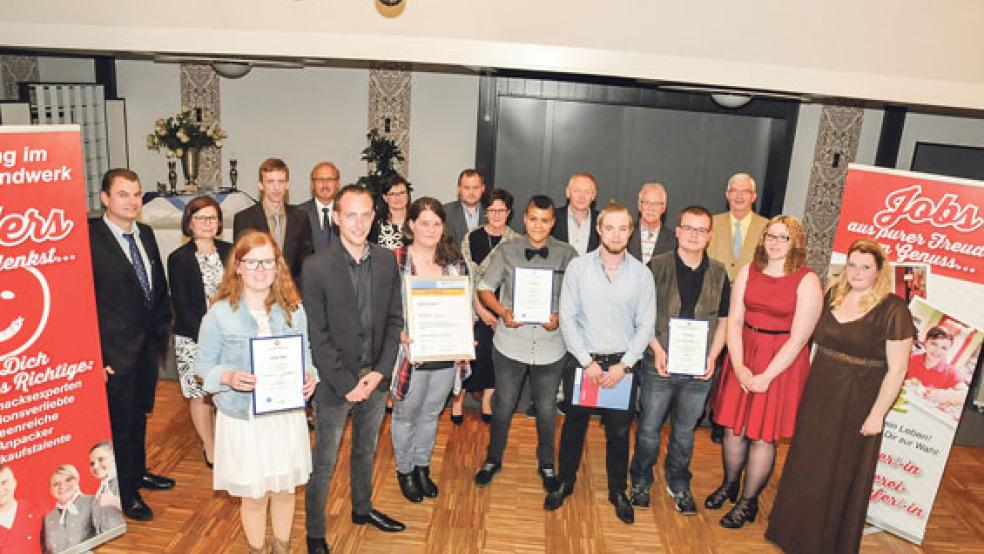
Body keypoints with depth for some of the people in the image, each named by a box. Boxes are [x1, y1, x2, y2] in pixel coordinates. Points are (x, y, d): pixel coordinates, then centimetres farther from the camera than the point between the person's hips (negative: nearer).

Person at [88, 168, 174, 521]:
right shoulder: (90, 238, -18)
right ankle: (126, 492, 28)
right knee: (120, 422, 9)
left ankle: (139, 472, 43)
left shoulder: (146, 234, 4)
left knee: (139, 415, 23)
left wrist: (162, 331, 10)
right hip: (116, 353, -7)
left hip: (148, 346, 7)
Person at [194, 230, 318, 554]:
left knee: (284, 490, 18)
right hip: (242, 417, -2)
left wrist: (310, 376, -15)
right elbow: (203, 364, -4)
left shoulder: (294, 309, -2)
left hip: (287, 413, 3)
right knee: (253, 496, 13)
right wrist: (228, 377, -23)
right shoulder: (219, 314, -11)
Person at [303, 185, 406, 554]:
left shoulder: (386, 261, -2)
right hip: (334, 383, -4)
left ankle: (363, 509, 46)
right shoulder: (317, 267, -15)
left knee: (366, 451, 24)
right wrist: (346, 384, -15)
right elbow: (317, 336, -14)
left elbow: (395, 320, 2)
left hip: (375, 379, 4)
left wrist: (380, 371, -7)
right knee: (324, 463, 10)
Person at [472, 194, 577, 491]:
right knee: (503, 405, 13)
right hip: (511, 341, 0)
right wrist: (503, 312, -14)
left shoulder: (567, 254, -2)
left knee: (546, 409, 14)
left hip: (550, 344, 0)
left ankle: (546, 465, 37)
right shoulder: (506, 251, -2)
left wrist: (560, 318, -15)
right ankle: (493, 460, 36)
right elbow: (485, 289, 3)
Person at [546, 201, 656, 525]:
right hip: (582, 361, 0)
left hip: (623, 364, 1)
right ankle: (565, 483, 33)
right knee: (574, 425, 13)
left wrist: (623, 366, -10)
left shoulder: (641, 274, -2)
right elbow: (567, 318, -6)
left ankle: (617, 491, 31)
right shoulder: (577, 267, -5)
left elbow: (645, 325, -1)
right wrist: (587, 362, -11)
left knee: (619, 431, 11)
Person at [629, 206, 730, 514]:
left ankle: (679, 485, 35)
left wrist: (712, 357, -3)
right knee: (648, 429, 8)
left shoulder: (718, 274, 4)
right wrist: (657, 350, -13)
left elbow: (723, 321, 10)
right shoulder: (656, 267, -5)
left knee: (685, 432, 16)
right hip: (659, 366, -2)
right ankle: (641, 483, 29)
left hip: (700, 370, 2)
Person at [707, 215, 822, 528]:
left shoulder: (807, 281, -10)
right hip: (743, 357, 4)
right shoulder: (748, 272, 2)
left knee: (762, 435, 4)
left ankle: (748, 501, 22)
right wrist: (739, 366, -11)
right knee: (733, 427, 11)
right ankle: (729, 485, 35)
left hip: (781, 363, -3)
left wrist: (766, 376, -14)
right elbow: (734, 320, -1)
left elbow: (798, 338, -12)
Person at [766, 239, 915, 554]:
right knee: (806, 467, 17)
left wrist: (877, 414, -14)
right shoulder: (832, 297, 4)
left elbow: (897, 369, -13)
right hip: (818, 396, 5)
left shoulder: (893, 310, -13)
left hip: (857, 405, -5)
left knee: (842, 475, 10)